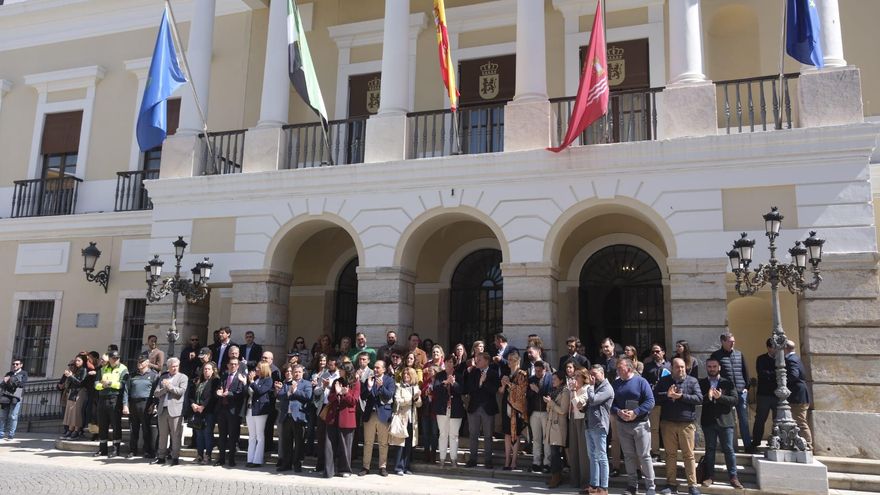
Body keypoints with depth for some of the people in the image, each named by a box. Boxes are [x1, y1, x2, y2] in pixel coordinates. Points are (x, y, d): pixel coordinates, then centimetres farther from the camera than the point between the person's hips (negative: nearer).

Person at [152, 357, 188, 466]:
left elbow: (181, 391, -9)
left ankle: (175, 457, 3)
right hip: (162, 409, 4)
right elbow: (156, 393, 9)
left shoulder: (183, 377, 4)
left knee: (175, 436, -2)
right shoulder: (162, 377, 16)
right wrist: (164, 388, -8)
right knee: (162, 435, 10)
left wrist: (169, 386, -10)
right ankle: (161, 457, 17)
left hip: (175, 410, -4)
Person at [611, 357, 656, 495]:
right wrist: (618, 412, -15)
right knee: (629, 456, 10)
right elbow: (611, 403, 5)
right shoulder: (615, 383, 6)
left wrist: (635, 412, -21)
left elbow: (650, 401, -13)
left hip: (640, 424, -4)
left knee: (644, 456, -1)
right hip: (622, 425, 4)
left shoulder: (641, 381, -6)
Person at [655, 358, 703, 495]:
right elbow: (654, 397, 2)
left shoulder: (692, 381, 4)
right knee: (670, 454, 8)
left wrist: (682, 396, -16)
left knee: (688, 455, 1)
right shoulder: (664, 380, 8)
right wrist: (667, 395, -14)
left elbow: (699, 398, -6)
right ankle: (671, 484, 15)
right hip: (668, 423, 2)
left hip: (687, 423, -2)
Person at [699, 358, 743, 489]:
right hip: (708, 421, 1)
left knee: (729, 449, 2)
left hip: (725, 421, -1)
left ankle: (733, 477, 9)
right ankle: (710, 476, 15)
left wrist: (720, 397, -20)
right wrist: (707, 397, -23)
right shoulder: (701, 383, 5)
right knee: (710, 449, 9)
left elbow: (735, 399, -6)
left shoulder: (727, 382, 3)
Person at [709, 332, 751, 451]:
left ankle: (748, 444, 11)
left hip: (741, 392, 3)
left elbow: (745, 371, 15)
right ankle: (731, 445, 9)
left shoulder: (739, 354, 12)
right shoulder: (716, 355, 0)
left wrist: (746, 386, 7)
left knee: (744, 419, 4)